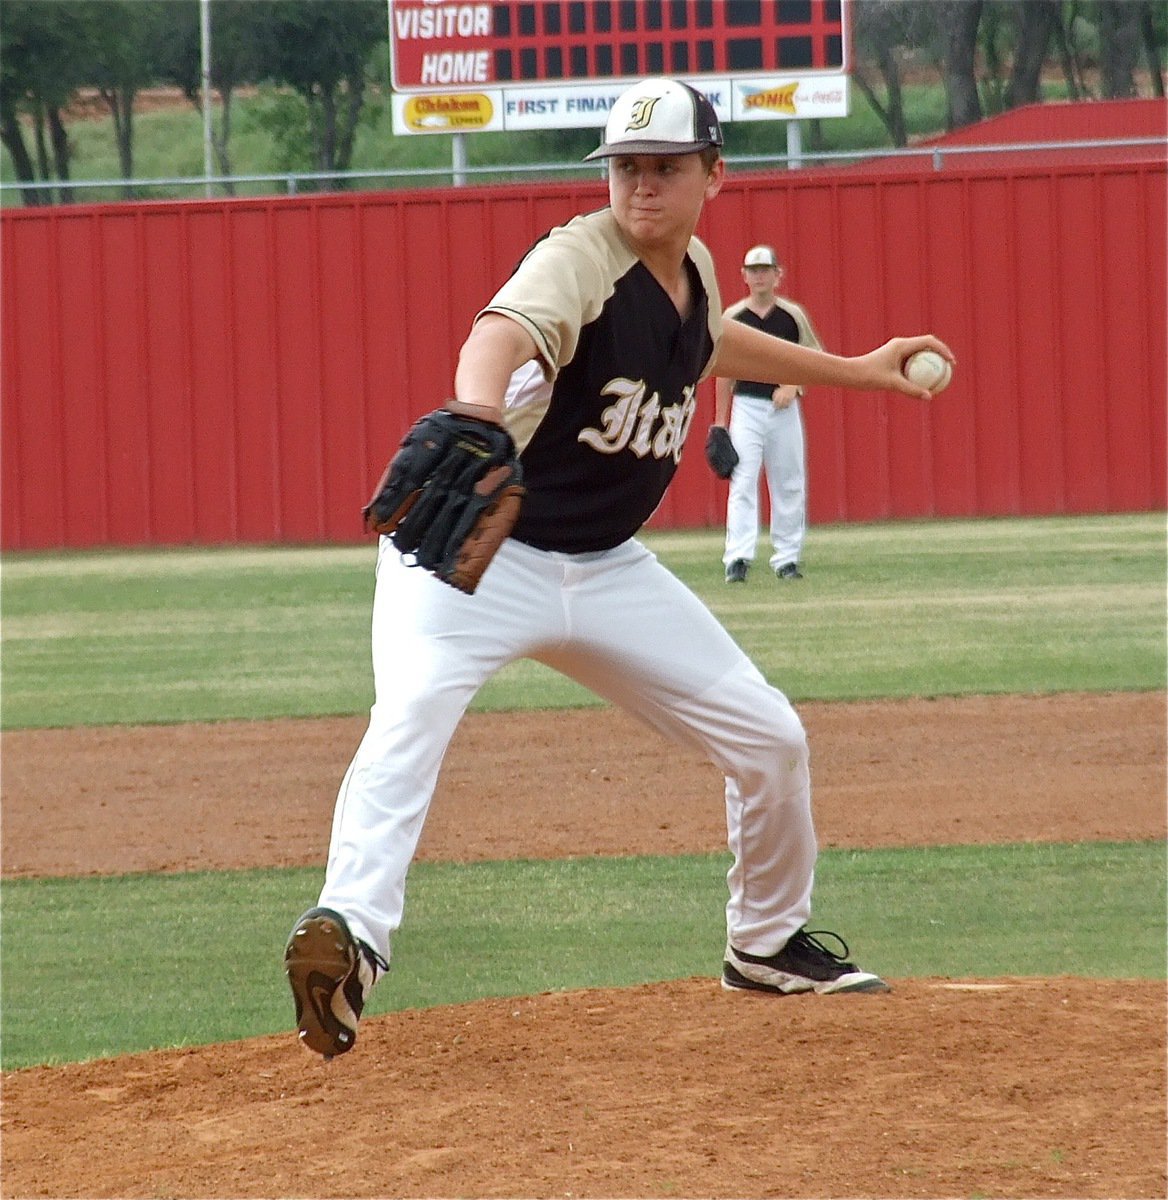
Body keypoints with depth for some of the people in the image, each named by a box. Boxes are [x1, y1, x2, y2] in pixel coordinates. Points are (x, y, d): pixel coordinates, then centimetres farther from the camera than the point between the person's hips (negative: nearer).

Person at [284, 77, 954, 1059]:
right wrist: (480, 410, -66)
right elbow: (503, 332, -43)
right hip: (475, 548, -7)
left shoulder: (693, 270, 4)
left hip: (607, 567, 8)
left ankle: (769, 943, 31)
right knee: (414, 708, -36)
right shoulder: (580, 260, -20)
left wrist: (854, 372, 36)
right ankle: (350, 930, -51)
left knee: (768, 738, 8)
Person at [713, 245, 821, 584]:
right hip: (746, 407, -1)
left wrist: (793, 386, -12)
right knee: (742, 483, -11)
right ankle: (737, 559, -17)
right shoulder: (732, 317, 3)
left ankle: (787, 559, 13)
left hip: (784, 407, 1)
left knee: (789, 485, 5)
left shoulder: (793, 315, 3)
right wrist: (719, 422, 5)